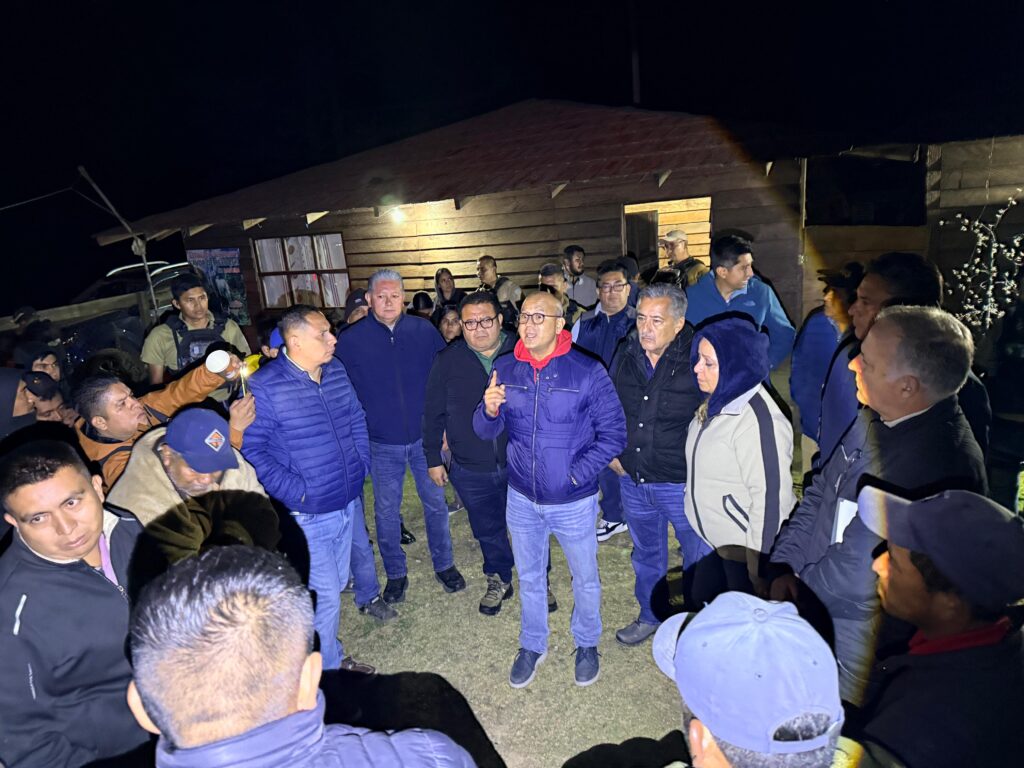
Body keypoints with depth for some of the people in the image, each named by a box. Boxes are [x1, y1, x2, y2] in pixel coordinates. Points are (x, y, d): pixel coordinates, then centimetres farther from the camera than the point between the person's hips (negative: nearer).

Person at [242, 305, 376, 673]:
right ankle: (329, 668, 27)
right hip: (308, 515, -6)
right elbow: (251, 451, -18)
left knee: (335, 585, 22)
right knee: (325, 596, 3)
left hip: (348, 503, 7)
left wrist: (361, 465, 6)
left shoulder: (336, 370, 2)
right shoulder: (263, 387, -18)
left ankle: (332, 655, 43)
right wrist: (296, 491, -19)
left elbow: (357, 419, 14)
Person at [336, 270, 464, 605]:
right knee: (386, 512, 12)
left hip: (426, 437, 1)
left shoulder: (424, 331, -3)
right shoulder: (351, 340, -7)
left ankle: (444, 564, 35)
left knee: (436, 504, 14)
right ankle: (396, 573, 33)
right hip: (382, 443, -1)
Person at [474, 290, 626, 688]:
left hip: (573, 502, -2)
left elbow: (614, 433, -12)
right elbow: (485, 432, -4)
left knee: (585, 579, 18)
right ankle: (532, 645, 47)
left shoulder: (587, 371, -16)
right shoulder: (504, 369, -5)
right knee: (529, 577, 22)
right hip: (522, 498, 3)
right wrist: (490, 410, -26)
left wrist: (578, 472, -18)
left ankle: (586, 644, 46)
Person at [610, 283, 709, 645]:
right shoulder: (626, 355, -2)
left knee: (700, 559, 12)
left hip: (682, 482, -5)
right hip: (633, 478, 5)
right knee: (646, 553, 24)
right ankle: (650, 615, 46)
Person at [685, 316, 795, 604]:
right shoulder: (718, 404, 3)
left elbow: (770, 498, -24)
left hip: (747, 551, -9)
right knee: (702, 601, 20)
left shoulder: (758, 421, -26)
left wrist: (761, 572, -18)